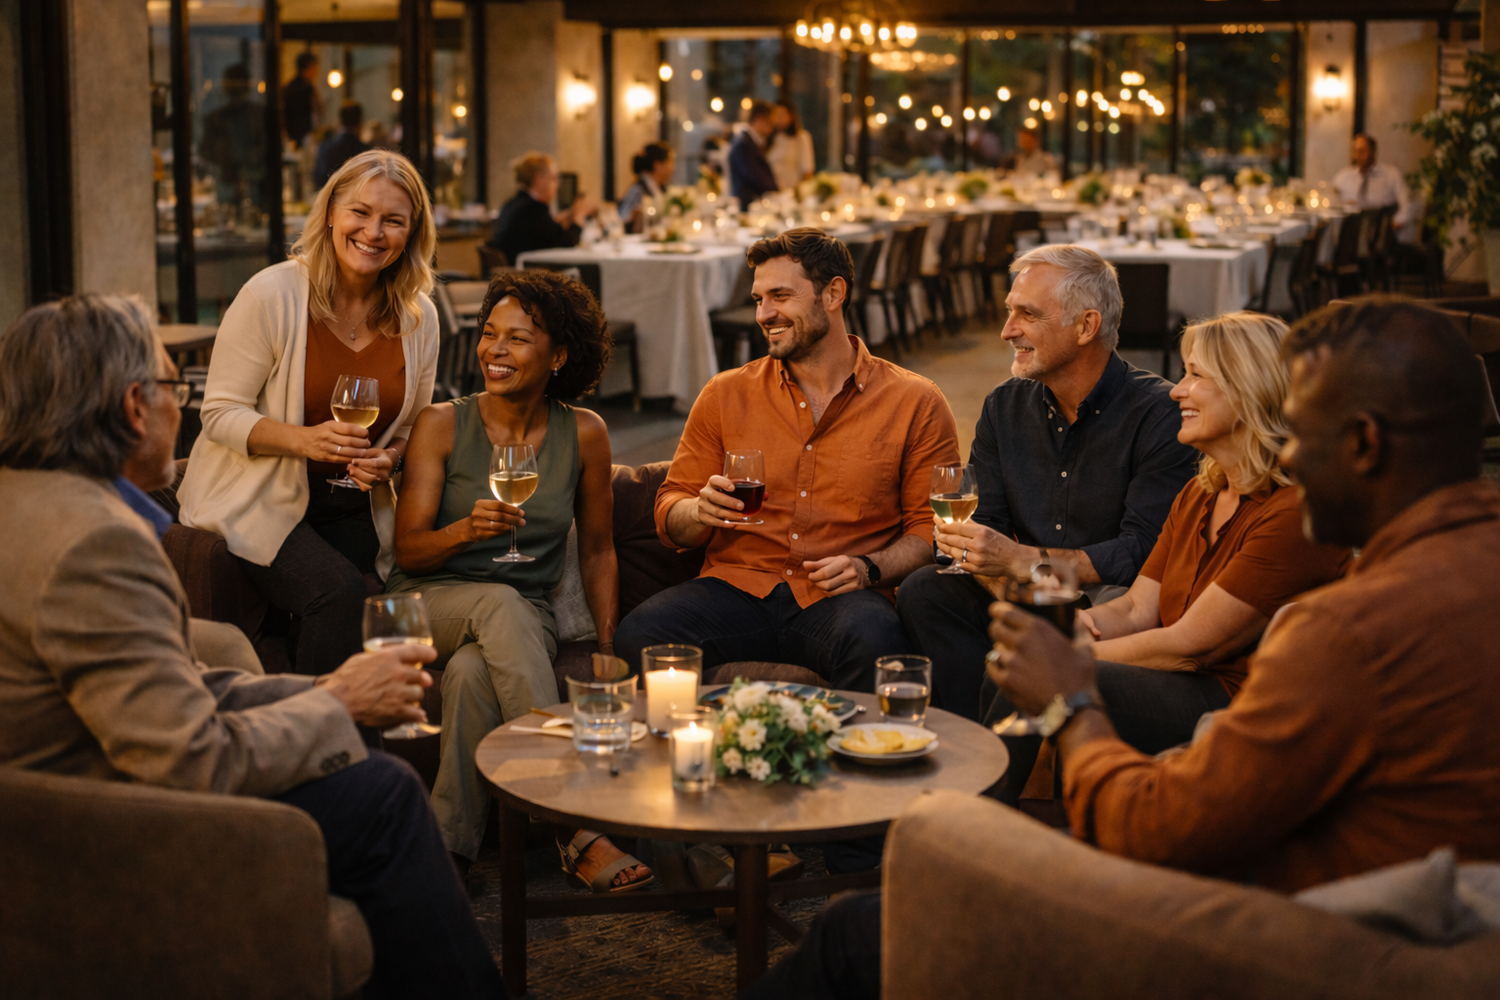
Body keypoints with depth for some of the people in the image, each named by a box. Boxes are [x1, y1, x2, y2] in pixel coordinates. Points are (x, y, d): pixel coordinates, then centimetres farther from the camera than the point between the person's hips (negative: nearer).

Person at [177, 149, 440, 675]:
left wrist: (390, 456, -10)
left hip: (352, 511, 4)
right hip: (258, 503, -4)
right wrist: (304, 439, -26)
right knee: (338, 591, -29)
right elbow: (219, 414, -10)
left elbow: (414, 426, 14)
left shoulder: (419, 316, 3)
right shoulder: (271, 294, -11)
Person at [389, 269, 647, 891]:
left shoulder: (583, 434, 2)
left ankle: (450, 852, -27)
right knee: (499, 602, -37)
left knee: (473, 672, -36)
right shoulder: (442, 425, -2)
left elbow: (597, 552, 11)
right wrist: (467, 528, -28)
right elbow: (409, 550, -6)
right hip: (427, 604, -1)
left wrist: (608, 651, 0)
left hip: (526, 617, 1)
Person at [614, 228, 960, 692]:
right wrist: (701, 511, -9)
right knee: (637, 636, -29)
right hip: (737, 587, 2)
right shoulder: (725, 395, 14)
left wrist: (869, 568, -11)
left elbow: (932, 527, 7)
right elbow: (669, 512, 15)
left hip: (836, 599, -2)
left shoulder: (914, 403, 8)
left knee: (874, 643, -38)